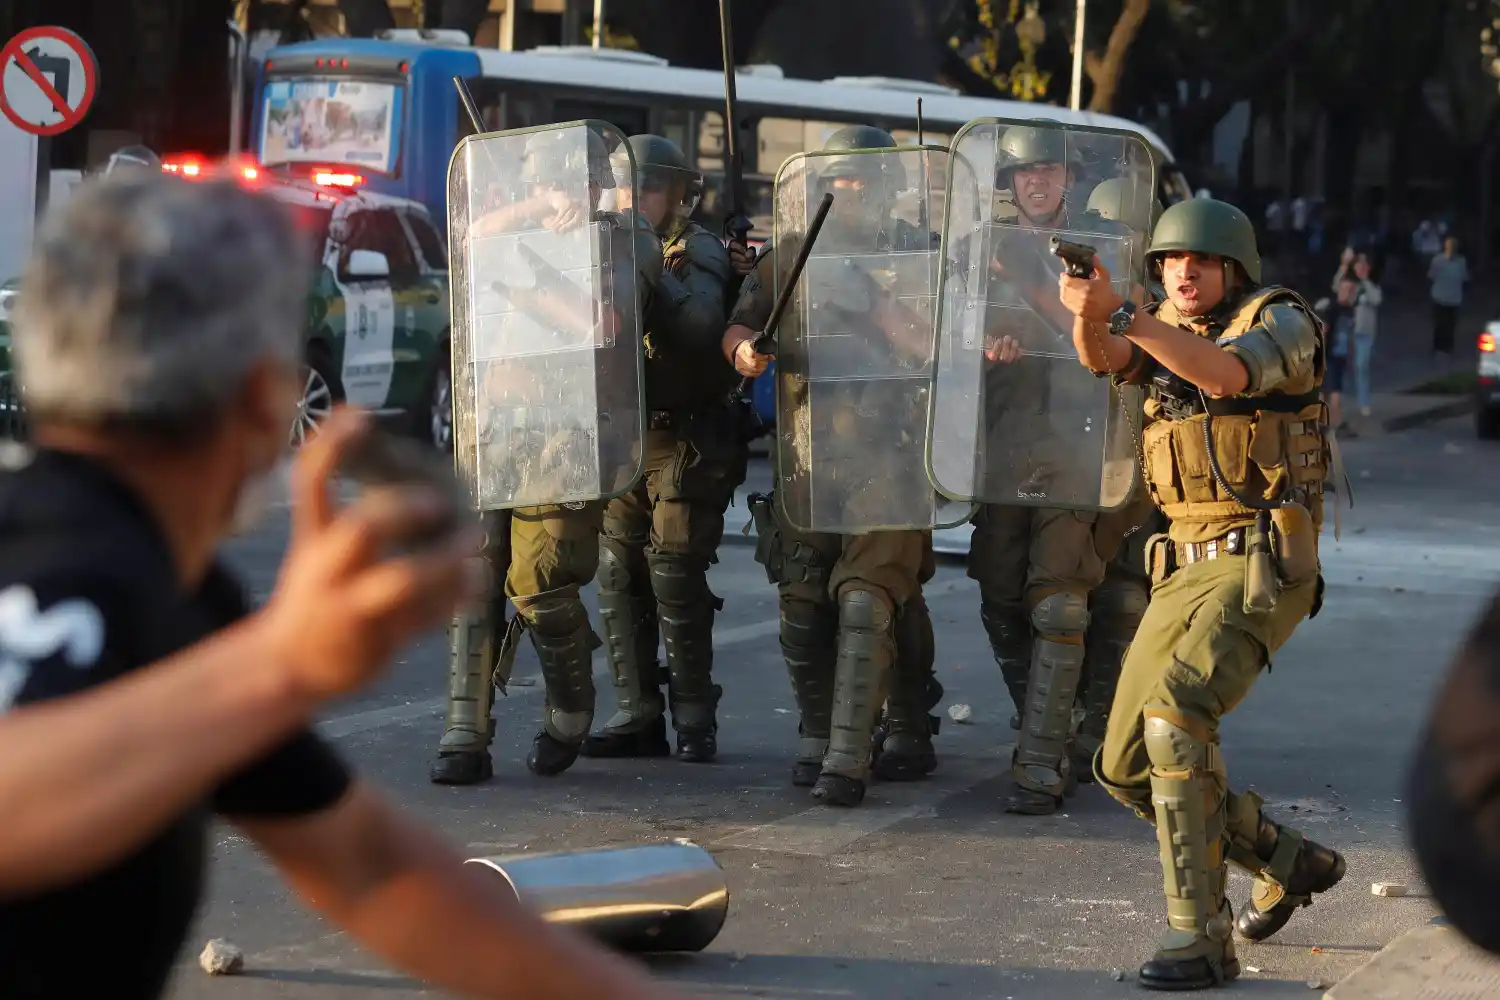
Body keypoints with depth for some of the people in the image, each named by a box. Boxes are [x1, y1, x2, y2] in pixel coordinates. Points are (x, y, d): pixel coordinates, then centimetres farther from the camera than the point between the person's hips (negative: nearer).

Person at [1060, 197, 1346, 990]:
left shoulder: (1281, 322, -3)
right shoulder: (1162, 337, 17)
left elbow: (1226, 374, -27)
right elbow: (1100, 355, -7)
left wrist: (1134, 319, -39)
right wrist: (1091, 313, -31)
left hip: (1264, 568, -8)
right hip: (1186, 573, 8)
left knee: (1177, 717, -29)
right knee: (1127, 767, 8)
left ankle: (1199, 938, -27)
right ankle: (1288, 865, 28)